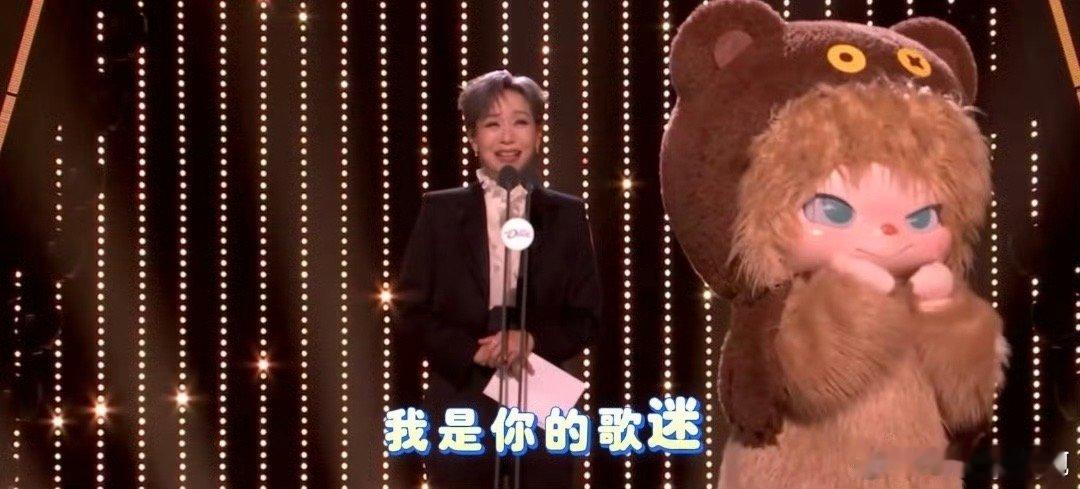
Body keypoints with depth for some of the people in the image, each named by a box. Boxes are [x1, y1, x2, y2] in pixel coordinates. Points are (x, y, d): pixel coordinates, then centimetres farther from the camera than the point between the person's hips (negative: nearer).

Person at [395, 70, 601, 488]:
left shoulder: (565, 215, 8)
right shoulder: (440, 212, 6)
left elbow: (586, 317, 6)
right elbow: (411, 310, 2)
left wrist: (532, 338, -13)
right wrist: (472, 351, -13)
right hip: (462, 407, -1)